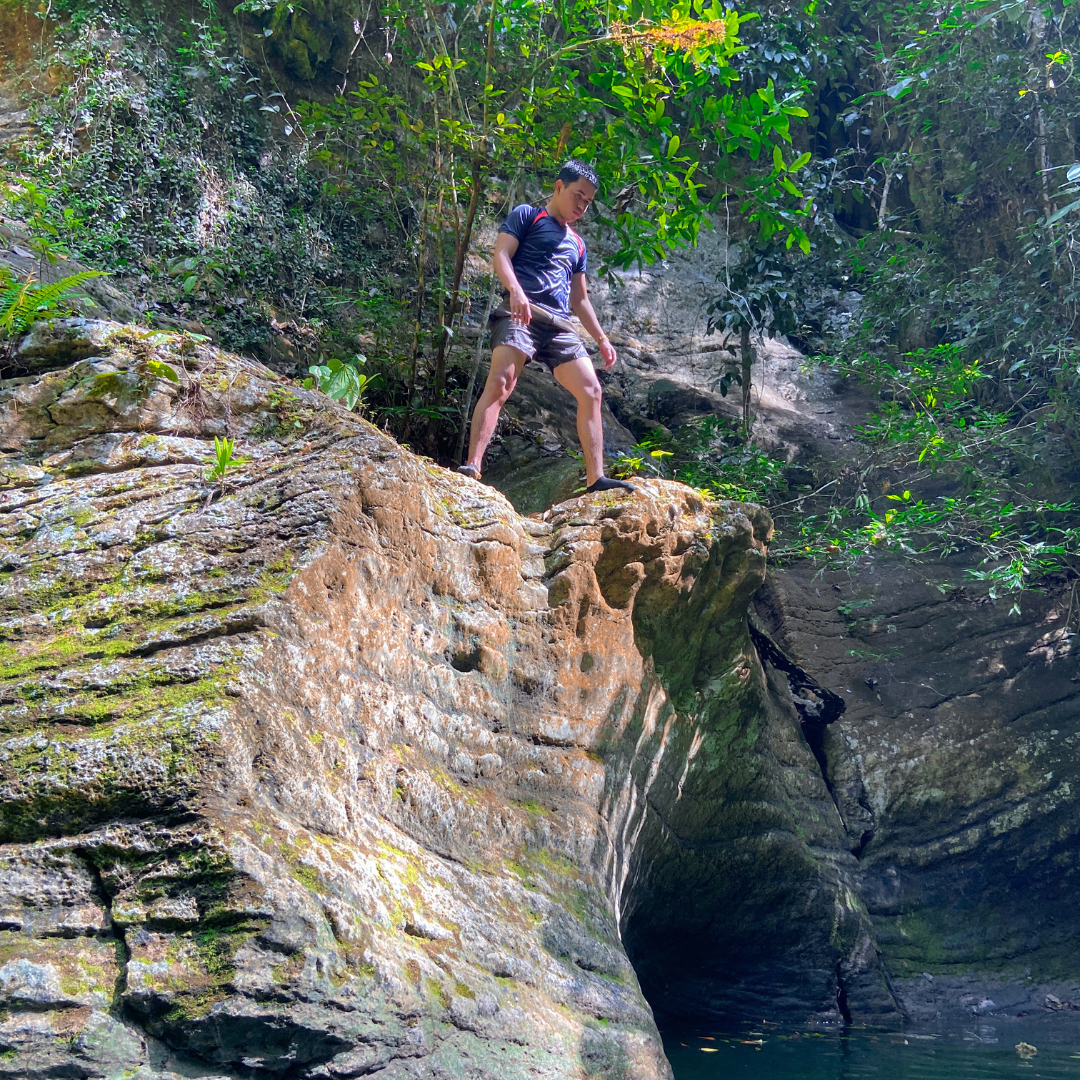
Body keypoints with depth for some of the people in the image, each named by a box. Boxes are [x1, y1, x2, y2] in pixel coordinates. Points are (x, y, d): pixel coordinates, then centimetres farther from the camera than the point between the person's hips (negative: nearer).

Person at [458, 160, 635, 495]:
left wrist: (601, 338, 24)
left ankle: (595, 478, -2)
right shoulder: (527, 216, 12)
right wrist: (516, 290, -23)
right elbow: (501, 255, -3)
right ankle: (472, 467, -33)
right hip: (521, 315, -7)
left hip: (559, 326, 7)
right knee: (499, 384, -25)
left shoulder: (577, 243, 30)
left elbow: (580, 298, 32)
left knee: (591, 392, -3)